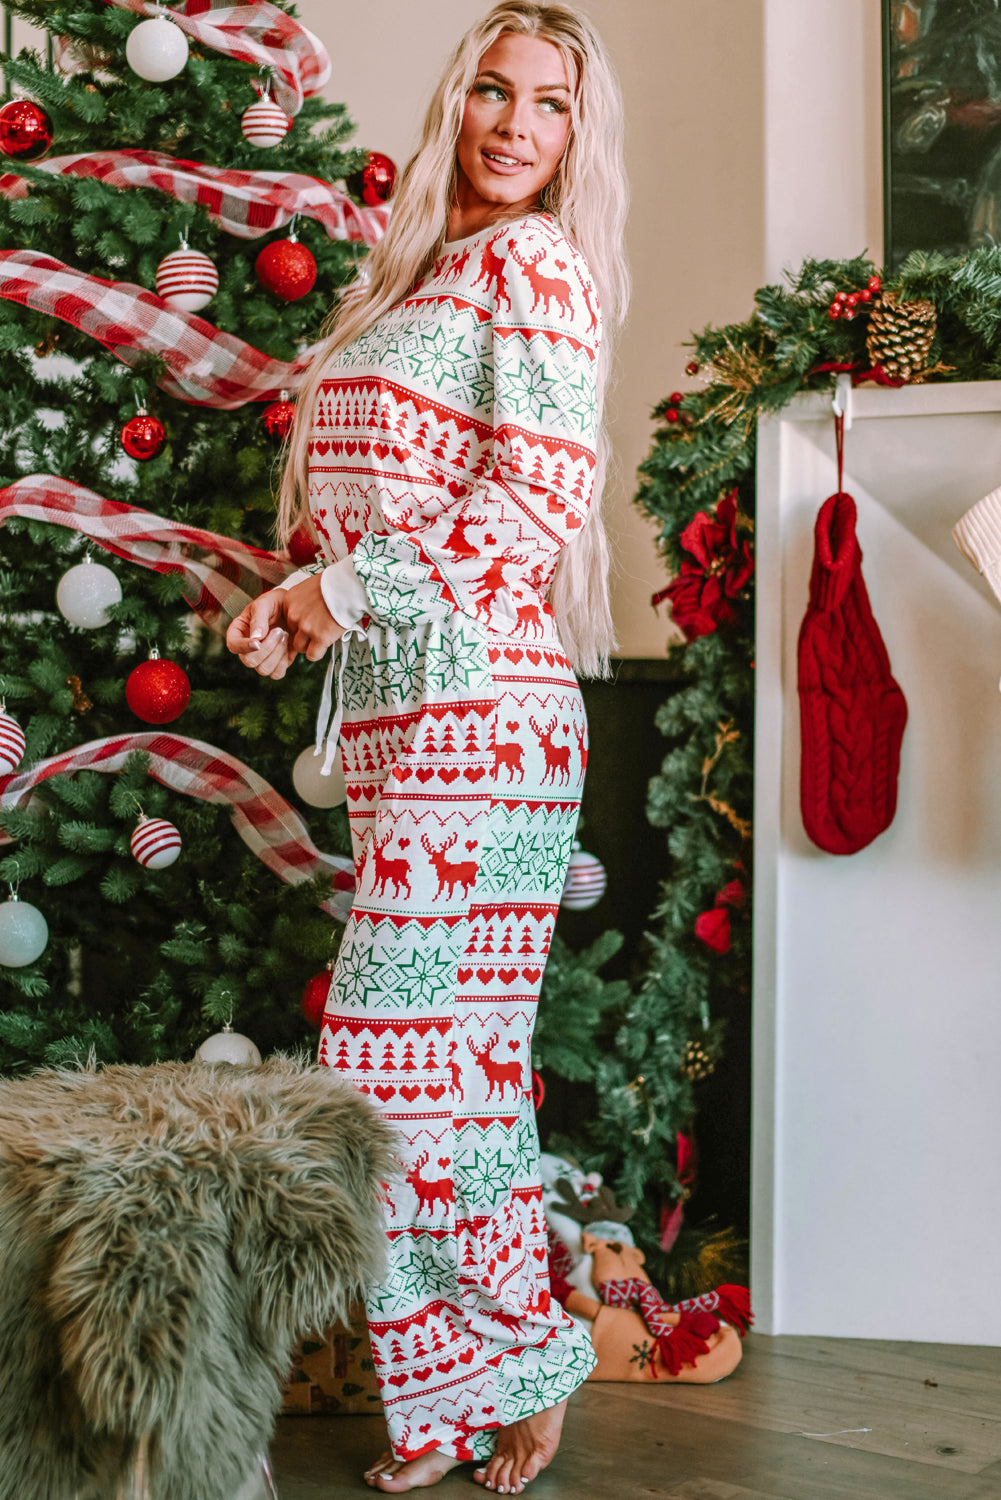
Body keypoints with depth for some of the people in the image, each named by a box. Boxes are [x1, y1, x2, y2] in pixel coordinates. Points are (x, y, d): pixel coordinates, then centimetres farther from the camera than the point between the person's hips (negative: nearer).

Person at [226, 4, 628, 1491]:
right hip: (389, 697, 8)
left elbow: (541, 500, -13)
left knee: (398, 1035, -10)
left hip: (481, 693, -8)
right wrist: (299, 602, 8)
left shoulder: (535, 262, -2)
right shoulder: (425, 269, 22)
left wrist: (345, 591, -10)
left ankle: (514, 1357, 9)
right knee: (461, 1051, 9)